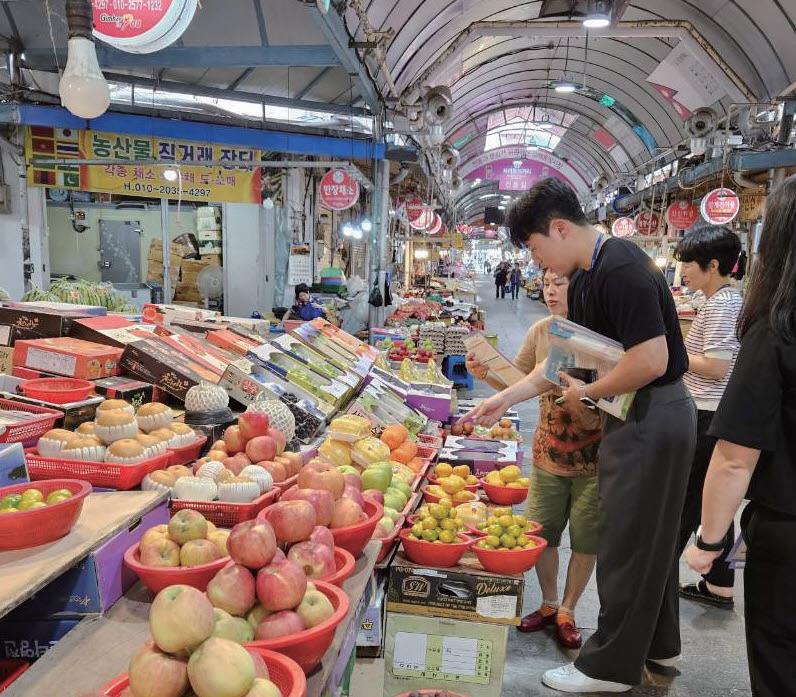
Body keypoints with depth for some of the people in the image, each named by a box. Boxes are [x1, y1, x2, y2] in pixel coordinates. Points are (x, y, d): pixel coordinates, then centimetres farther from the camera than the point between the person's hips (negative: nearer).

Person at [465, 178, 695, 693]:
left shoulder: (621, 270, -22)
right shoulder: (585, 279, 9)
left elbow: (652, 360, -27)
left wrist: (588, 394, -14)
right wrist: (507, 398, 10)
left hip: (654, 419, -10)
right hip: (638, 418, 10)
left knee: (629, 542, 2)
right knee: (650, 537, 20)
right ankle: (657, 644, 37)